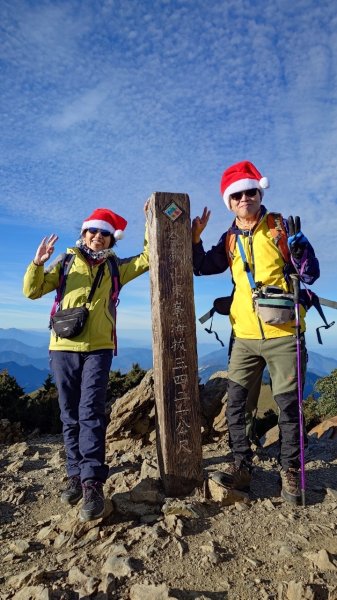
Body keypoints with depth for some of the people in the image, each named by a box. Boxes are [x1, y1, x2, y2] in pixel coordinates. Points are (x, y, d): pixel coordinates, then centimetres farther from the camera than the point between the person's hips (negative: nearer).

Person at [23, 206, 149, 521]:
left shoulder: (115, 267, 11)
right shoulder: (66, 262, 9)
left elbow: (148, 258, 6)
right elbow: (32, 291, 5)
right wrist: (38, 263, -12)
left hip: (98, 349, -1)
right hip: (63, 348, 1)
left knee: (90, 413, -10)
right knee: (70, 416, 8)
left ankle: (92, 482, -7)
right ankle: (76, 474, 20)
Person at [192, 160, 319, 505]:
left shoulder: (280, 226, -2)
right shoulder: (229, 239, 9)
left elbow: (311, 275, -4)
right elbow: (202, 267, 9)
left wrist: (300, 247, -22)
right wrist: (195, 238, -4)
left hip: (283, 334, -3)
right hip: (245, 337, 4)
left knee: (288, 405, 5)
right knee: (235, 404, 7)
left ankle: (290, 471, 23)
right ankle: (242, 465, 23)